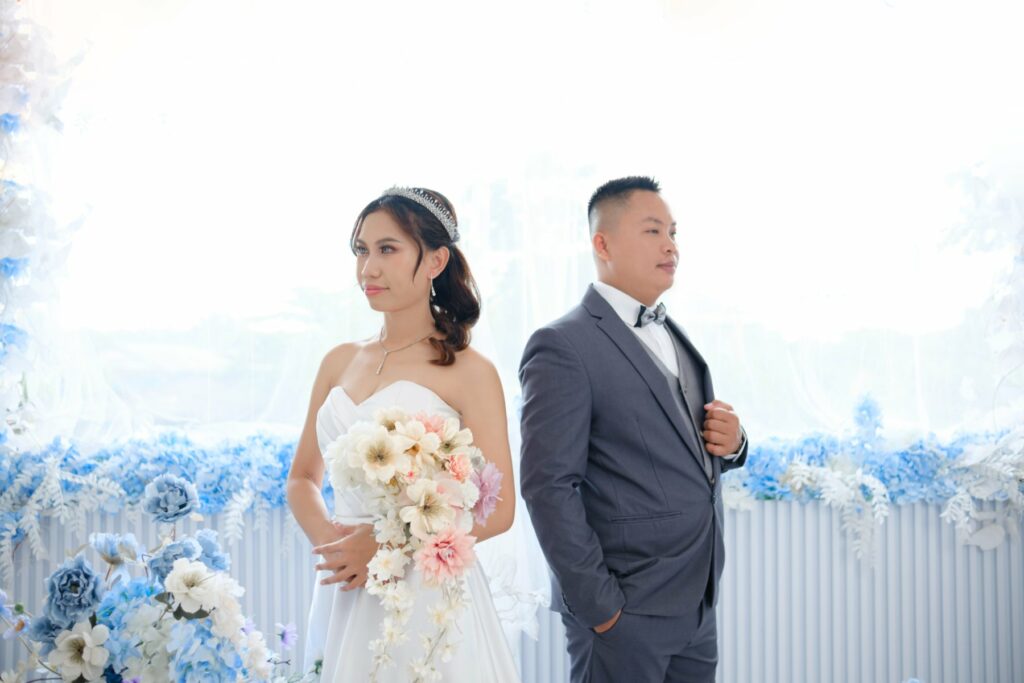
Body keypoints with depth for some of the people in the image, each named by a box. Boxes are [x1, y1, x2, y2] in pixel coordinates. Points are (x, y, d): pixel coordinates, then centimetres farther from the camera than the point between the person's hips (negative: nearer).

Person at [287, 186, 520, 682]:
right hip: (345, 597, 5)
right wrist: (327, 540, -5)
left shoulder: (468, 372, -7)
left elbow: (498, 509, -10)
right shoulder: (340, 362, 9)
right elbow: (303, 479, 15)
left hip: (428, 597, -5)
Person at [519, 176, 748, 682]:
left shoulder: (673, 336, 14)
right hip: (624, 612, -7)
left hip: (697, 604, 7)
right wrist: (599, 605, -16)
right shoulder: (562, 347, -11)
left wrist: (729, 444, 0)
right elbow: (549, 486, -16)